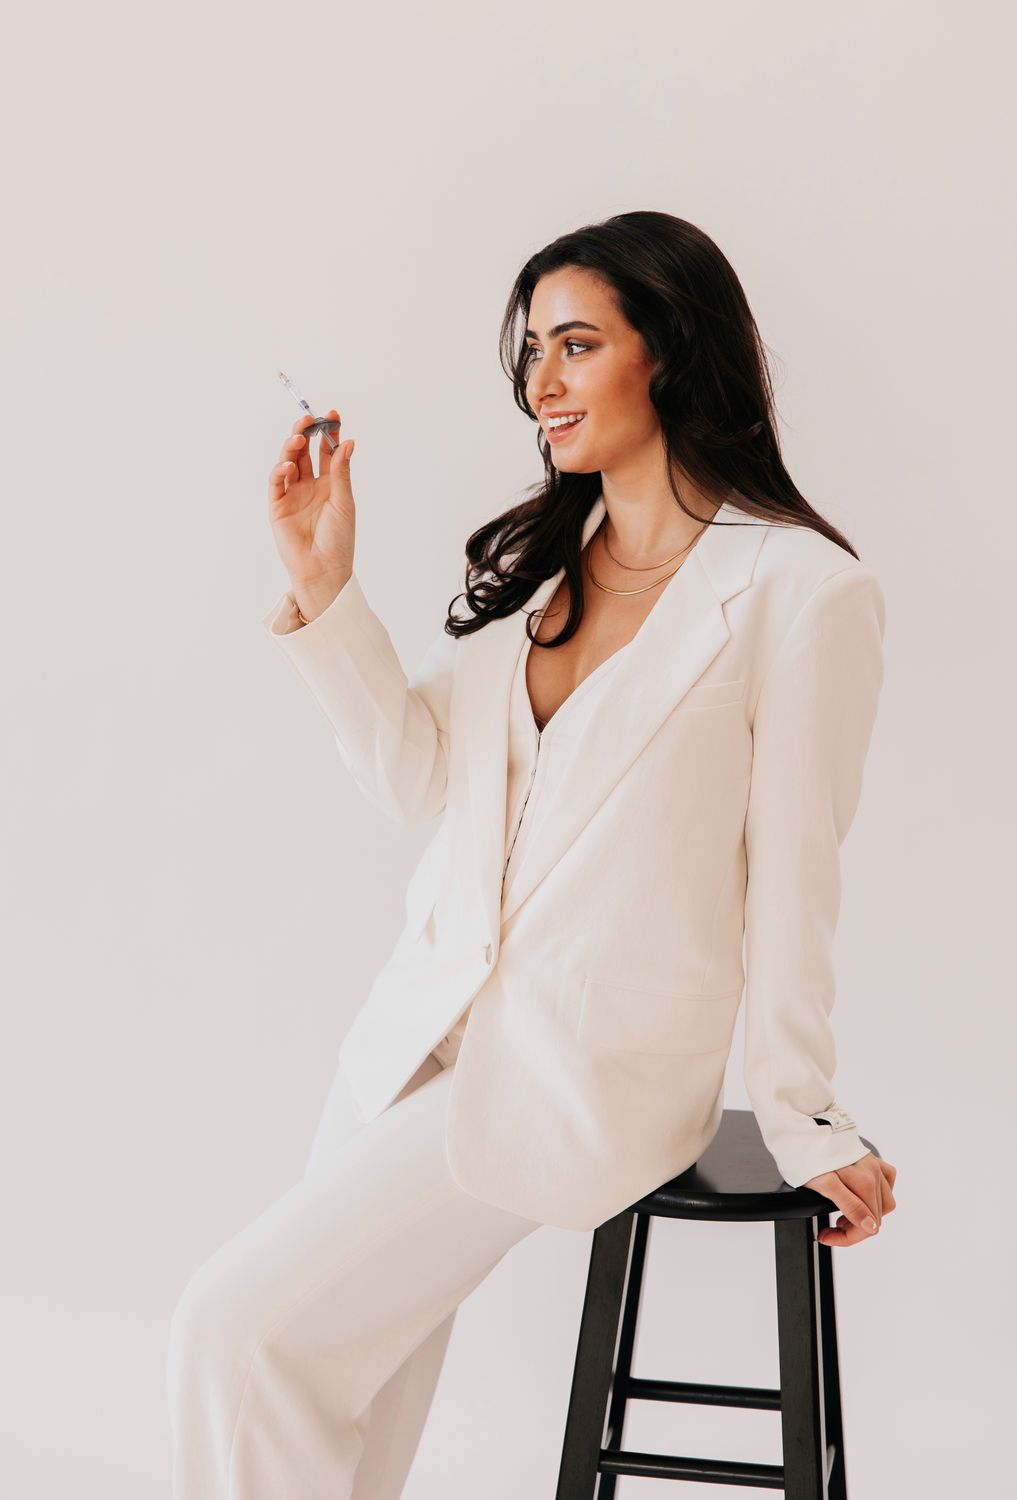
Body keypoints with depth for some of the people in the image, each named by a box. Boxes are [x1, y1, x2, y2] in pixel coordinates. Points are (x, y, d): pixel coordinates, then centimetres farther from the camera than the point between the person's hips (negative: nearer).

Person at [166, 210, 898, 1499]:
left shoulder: (803, 590, -10)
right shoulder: (533, 558, 11)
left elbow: (792, 871, -7)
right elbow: (415, 775, 6)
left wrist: (800, 1118, 0)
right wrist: (321, 586, -4)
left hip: (591, 1071, -6)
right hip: (424, 1031, 6)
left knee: (240, 1324, -12)